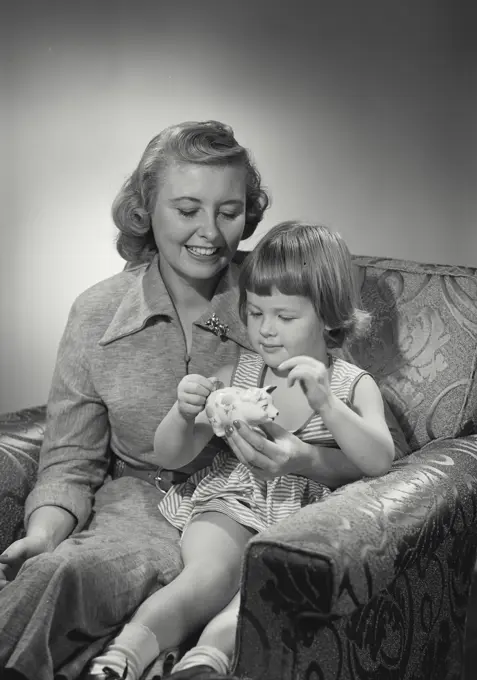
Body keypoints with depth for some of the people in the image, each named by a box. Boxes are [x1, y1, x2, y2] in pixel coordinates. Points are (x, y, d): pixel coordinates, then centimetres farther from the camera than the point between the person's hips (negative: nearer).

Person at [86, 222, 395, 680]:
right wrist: (183, 415, -18)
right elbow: (169, 457, 6)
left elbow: (379, 461, -13)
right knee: (210, 573, -30)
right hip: (230, 504, 1)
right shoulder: (236, 374, 8)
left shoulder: (354, 386, 4)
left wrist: (324, 404, -27)